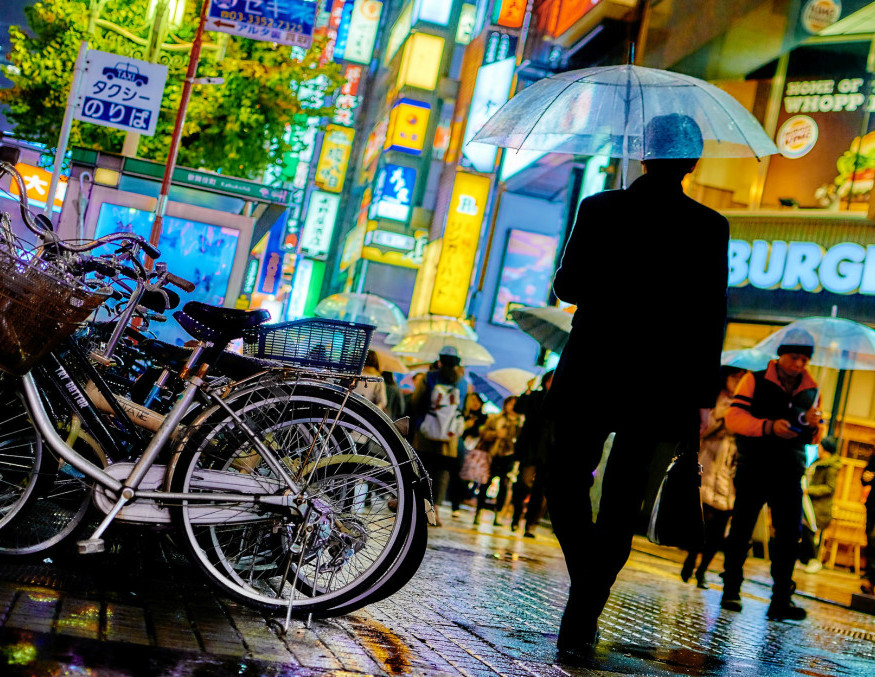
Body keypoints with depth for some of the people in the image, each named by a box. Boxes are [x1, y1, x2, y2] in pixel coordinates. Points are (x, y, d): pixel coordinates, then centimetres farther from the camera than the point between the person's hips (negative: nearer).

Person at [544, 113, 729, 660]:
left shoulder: (599, 209, -3)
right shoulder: (710, 227, -2)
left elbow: (567, 286, 0)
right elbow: (712, 317, -3)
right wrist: (704, 395, 1)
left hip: (592, 373, -1)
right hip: (661, 383, 1)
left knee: (565, 480, 16)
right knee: (622, 498, 8)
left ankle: (587, 584, -4)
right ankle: (580, 624, 9)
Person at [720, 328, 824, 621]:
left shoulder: (811, 391, 11)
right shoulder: (755, 381, -2)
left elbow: (813, 438, 16)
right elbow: (734, 417, -13)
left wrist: (813, 426, -9)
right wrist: (769, 426, -28)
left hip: (789, 473, 3)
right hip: (754, 468, -3)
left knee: (790, 535, -4)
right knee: (741, 530, 1)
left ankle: (781, 600, -2)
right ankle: (731, 590, 12)